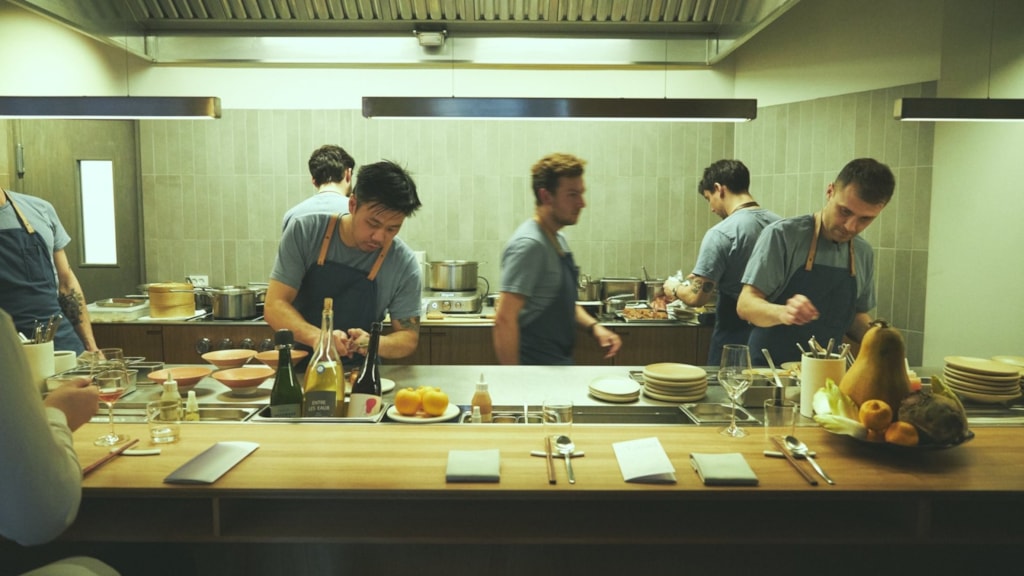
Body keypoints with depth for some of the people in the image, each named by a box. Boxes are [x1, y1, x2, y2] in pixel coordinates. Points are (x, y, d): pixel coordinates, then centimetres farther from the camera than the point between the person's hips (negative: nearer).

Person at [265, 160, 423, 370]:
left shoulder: (404, 265, -10)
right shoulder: (304, 231, -10)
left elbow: (409, 338, -3)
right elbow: (274, 306, -10)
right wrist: (317, 336, -30)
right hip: (296, 368, 0)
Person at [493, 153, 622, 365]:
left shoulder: (558, 240, 10)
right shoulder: (529, 244, -19)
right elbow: (504, 320, -24)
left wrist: (593, 327, 4)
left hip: (559, 362, 9)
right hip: (537, 373, -9)